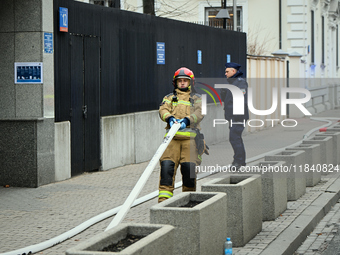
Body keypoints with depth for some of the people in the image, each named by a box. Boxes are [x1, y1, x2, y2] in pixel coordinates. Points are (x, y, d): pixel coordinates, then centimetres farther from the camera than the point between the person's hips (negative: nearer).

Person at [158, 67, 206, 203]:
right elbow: (163, 110, 6)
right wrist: (169, 118, -18)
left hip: (190, 137, -1)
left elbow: (199, 113, 0)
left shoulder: (197, 98, 19)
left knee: (189, 167, -9)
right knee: (167, 165, -11)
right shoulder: (169, 97, 25)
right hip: (172, 137, 1)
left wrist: (187, 120, -20)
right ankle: (164, 197, -10)